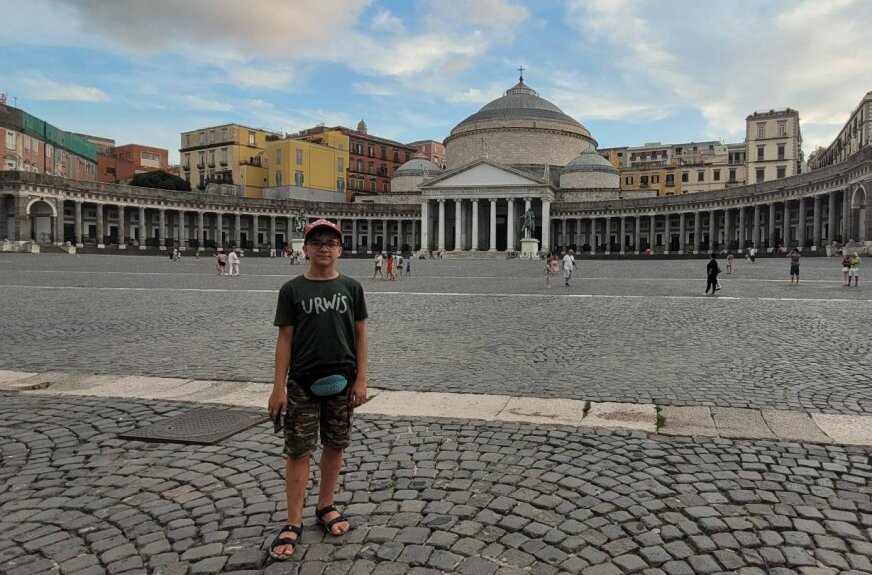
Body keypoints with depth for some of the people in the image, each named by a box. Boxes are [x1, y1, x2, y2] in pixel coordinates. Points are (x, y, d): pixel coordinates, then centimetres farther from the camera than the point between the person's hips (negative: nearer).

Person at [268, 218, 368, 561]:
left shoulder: (351, 288, 1)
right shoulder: (292, 290, -3)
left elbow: (360, 335, 3)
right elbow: (284, 339, -2)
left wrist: (361, 380, -2)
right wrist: (279, 387, -5)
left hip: (341, 382, 2)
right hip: (302, 383, -1)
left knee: (335, 446, 12)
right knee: (299, 451, 2)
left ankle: (326, 507, 31)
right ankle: (293, 524, 12)